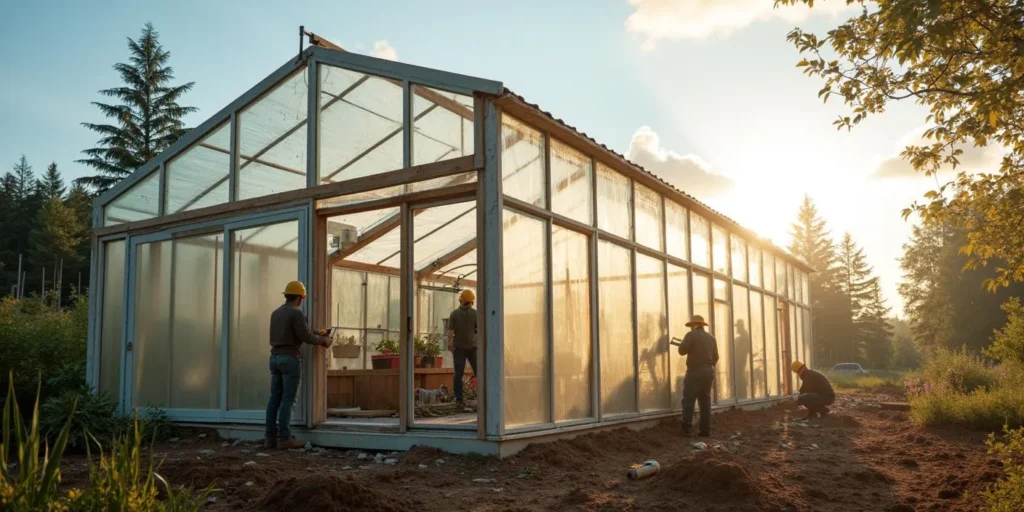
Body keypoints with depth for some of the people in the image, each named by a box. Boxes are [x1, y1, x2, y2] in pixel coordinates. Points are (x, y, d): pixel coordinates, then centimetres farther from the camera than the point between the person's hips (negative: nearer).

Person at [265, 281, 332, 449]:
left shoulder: (275, 313, 15)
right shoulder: (296, 313, -11)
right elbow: (306, 336, -15)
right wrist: (323, 340, 3)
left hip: (275, 357, 8)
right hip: (290, 359, -8)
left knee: (275, 399, 7)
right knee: (288, 399, -6)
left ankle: (271, 437, 6)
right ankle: (284, 438, -7)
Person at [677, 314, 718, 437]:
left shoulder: (691, 335, -6)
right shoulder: (711, 338, 13)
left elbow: (682, 351, -12)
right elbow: (715, 357, 16)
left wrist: (687, 345, 8)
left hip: (695, 372, -6)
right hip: (709, 372, 6)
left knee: (688, 400, -4)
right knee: (705, 401, 10)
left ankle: (687, 429, -10)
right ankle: (706, 430, 8)